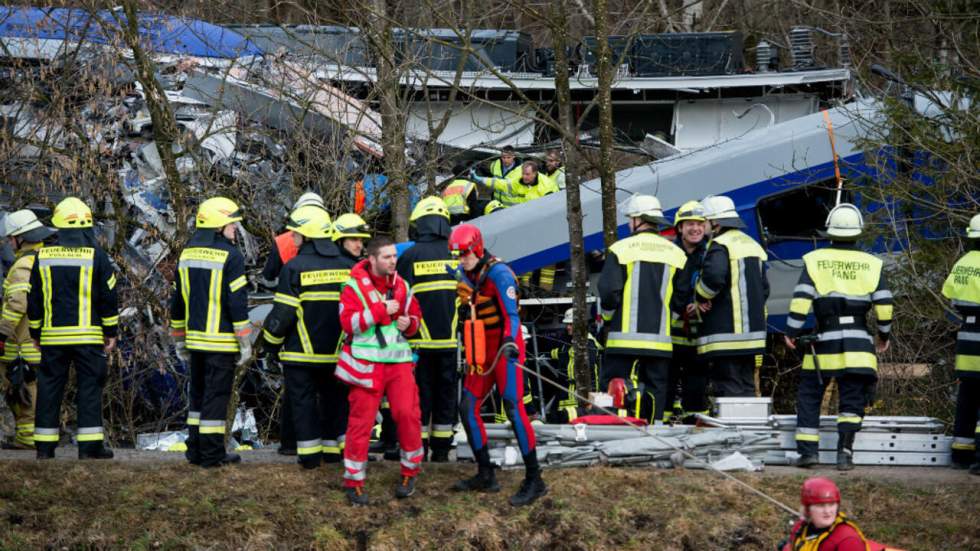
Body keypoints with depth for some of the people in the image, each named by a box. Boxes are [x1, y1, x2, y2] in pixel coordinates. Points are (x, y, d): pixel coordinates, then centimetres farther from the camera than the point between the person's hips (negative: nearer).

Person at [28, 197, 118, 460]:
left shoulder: (43, 256, 4)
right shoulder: (95, 256, -4)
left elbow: (34, 299, 9)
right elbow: (108, 298, -2)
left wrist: (35, 333, 18)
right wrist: (111, 332, 7)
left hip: (53, 336, 2)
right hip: (88, 335, -2)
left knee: (49, 388, 7)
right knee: (89, 388, 1)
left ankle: (45, 446, 8)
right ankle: (89, 446, -3)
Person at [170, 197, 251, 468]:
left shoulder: (187, 253, 10)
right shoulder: (230, 256, -12)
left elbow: (177, 301, 15)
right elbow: (237, 302, -15)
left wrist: (179, 339, 22)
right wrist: (245, 342, -9)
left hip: (195, 339, 7)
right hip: (222, 341, -7)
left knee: (198, 393, 16)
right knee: (216, 395, -2)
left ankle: (195, 450, 19)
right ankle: (212, 454, 0)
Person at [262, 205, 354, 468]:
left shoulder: (295, 268, -12)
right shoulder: (347, 267, 3)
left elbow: (283, 312, -11)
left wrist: (271, 342, 2)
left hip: (301, 352, -4)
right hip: (337, 352, 4)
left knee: (303, 401, 3)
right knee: (334, 399, 16)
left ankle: (309, 454, 1)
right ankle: (334, 448, 19)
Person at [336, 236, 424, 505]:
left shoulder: (401, 286, 10)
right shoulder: (354, 287, -6)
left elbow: (416, 317, 20)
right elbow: (348, 322, -17)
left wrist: (409, 323, -3)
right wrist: (381, 310, -20)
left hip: (399, 360, 4)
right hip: (366, 362, -4)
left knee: (408, 413, -7)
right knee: (361, 420, -1)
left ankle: (410, 472, 12)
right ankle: (354, 481, 9)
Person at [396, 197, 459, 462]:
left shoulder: (410, 256, -8)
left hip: (420, 341, -3)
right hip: (450, 340, 3)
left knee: (420, 393, 5)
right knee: (446, 393, 11)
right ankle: (441, 449, 15)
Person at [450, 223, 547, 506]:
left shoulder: (498, 273, -16)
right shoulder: (463, 274, 9)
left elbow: (511, 314, -24)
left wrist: (510, 342, -39)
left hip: (505, 350, -9)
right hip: (481, 352, 9)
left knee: (514, 409, -16)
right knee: (467, 409, 6)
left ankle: (534, 480, -15)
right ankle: (485, 477, 14)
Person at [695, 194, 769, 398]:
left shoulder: (720, 245, -11)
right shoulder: (753, 245, 18)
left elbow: (713, 276, -28)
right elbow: (764, 288, 21)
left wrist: (701, 297, -11)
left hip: (727, 333, -9)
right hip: (753, 331, 9)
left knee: (728, 389, -8)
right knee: (747, 387, 12)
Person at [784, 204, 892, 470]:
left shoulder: (815, 260, 0)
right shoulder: (871, 264, 4)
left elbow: (801, 299, -7)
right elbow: (884, 305, 4)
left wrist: (792, 331, 1)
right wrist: (884, 334, 18)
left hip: (824, 343, -1)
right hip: (859, 344, 1)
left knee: (809, 396, 12)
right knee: (852, 401, 6)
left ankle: (808, 450, 4)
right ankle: (845, 452, -6)